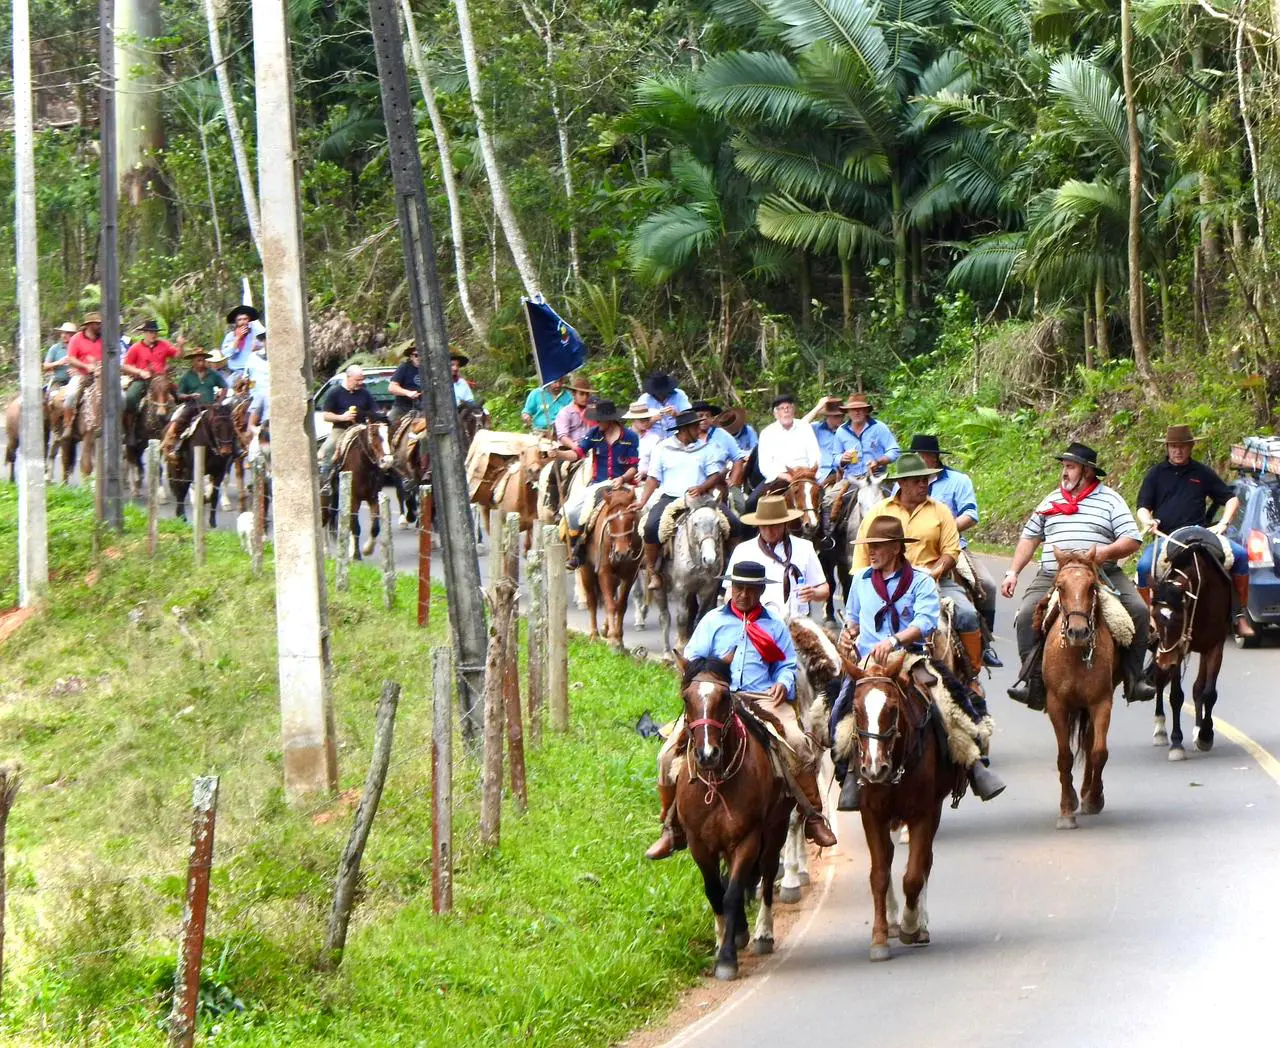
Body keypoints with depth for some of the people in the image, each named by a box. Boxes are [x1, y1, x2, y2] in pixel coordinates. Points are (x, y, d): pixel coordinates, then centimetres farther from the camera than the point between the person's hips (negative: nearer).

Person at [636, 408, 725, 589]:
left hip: (698, 498, 1)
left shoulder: (705, 448, 12)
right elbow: (653, 479, 9)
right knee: (652, 525, -30)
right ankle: (653, 572, -14)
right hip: (669, 498, -1)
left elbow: (715, 476, 6)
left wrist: (701, 488, -15)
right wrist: (640, 503, -2)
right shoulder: (663, 449, 10)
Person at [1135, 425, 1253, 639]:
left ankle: (1241, 615, -13)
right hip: (1164, 537, -1)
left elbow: (1231, 499, 16)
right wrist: (1147, 522, -14)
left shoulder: (1202, 473, 12)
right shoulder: (1156, 473, 11)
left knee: (1240, 554, -20)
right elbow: (1143, 508, 9)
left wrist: (1223, 523, -1)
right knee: (1144, 566, -30)